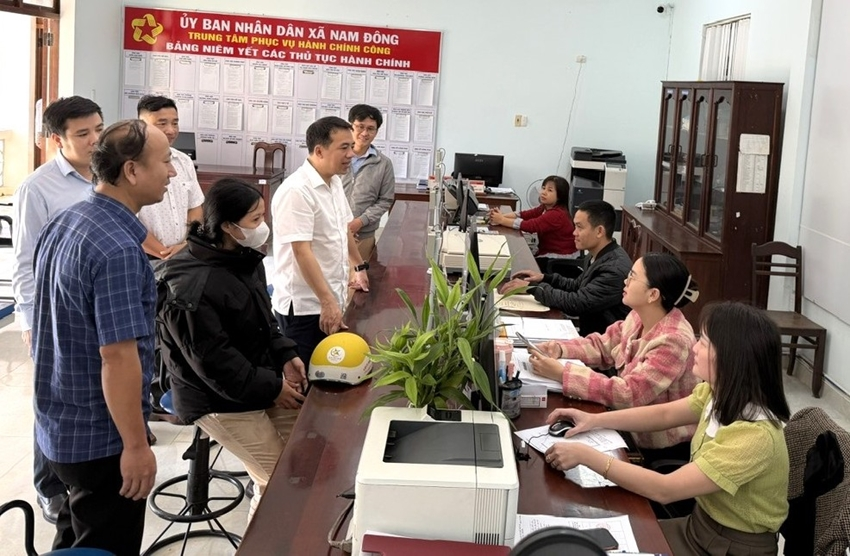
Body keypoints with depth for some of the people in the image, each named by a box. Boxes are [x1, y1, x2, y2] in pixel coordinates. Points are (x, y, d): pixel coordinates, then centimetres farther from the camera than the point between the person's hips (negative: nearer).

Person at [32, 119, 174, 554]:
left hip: (60, 425, 9)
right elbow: (118, 358, -27)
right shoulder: (118, 249, -26)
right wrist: (136, 445, -20)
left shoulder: (62, 224, 3)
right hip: (102, 437, -9)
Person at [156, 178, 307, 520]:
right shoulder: (190, 290, -26)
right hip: (221, 401, -8)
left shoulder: (245, 259, 3)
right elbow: (212, 361, -23)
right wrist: (271, 388, -18)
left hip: (263, 380, 9)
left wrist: (285, 356, 0)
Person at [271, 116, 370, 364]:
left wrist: (360, 267, 28)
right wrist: (327, 302, -27)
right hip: (303, 306, -8)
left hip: (331, 299, 8)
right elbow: (302, 252, -25)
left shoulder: (334, 182, 7)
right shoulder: (296, 191, -21)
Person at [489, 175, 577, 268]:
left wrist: (501, 220, -26)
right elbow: (524, 215, -4)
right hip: (548, 253, 8)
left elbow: (530, 226, -30)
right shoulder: (545, 207, 5)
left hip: (561, 260, -8)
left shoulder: (557, 214, -25)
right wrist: (502, 216, -21)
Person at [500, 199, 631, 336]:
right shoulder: (600, 256, 5)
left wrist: (531, 287, -18)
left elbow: (575, 303, -25)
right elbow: (577, 286, 20)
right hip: (589, 332, 8)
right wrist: (545, 278, 5)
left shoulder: (615, 268, -25)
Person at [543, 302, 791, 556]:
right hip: (701, 524, 7)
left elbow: (664, 490, -31)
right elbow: (664, 414, 11)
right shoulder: (721, 394, -6)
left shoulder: (754, 436, -31)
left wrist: (586, 455, -27)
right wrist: (595, 420, 2)